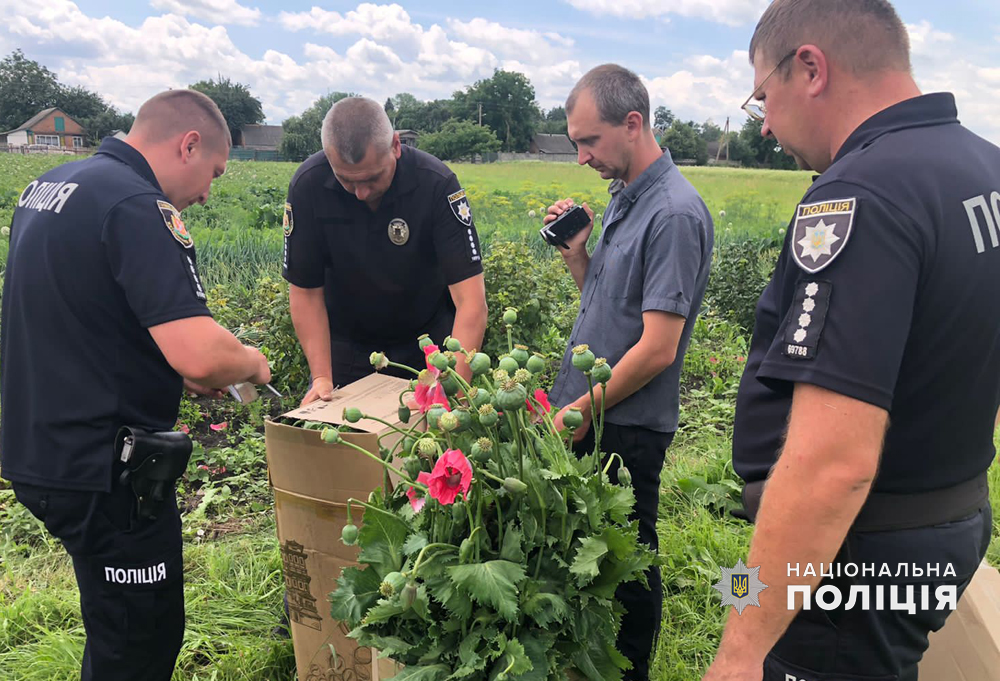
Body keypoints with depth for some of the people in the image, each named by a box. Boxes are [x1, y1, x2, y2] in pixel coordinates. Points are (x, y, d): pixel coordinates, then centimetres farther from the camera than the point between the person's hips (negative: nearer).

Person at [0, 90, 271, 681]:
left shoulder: (49, 186, 10)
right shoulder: (138, 207, -21)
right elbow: (200, 355, -31)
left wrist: (171, 370, 15)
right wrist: (251, 362, -8)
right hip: (101, 470, -9)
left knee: (119, 628, 24)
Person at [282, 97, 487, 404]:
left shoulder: (436, 184, -27)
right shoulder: (308, 185, -21)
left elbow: (471, 301, -32)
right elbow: (306, 290, -13)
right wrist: (321, 377, -20)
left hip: (427, 338, -1)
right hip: (345, 341, 2)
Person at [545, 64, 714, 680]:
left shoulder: (675, 214, -20)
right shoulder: (624, 198, 9)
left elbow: (657, 349, -22)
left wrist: (583, 409, -13)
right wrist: (575, 249, 0)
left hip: (626, 428, -8)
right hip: (586, 413, 9)